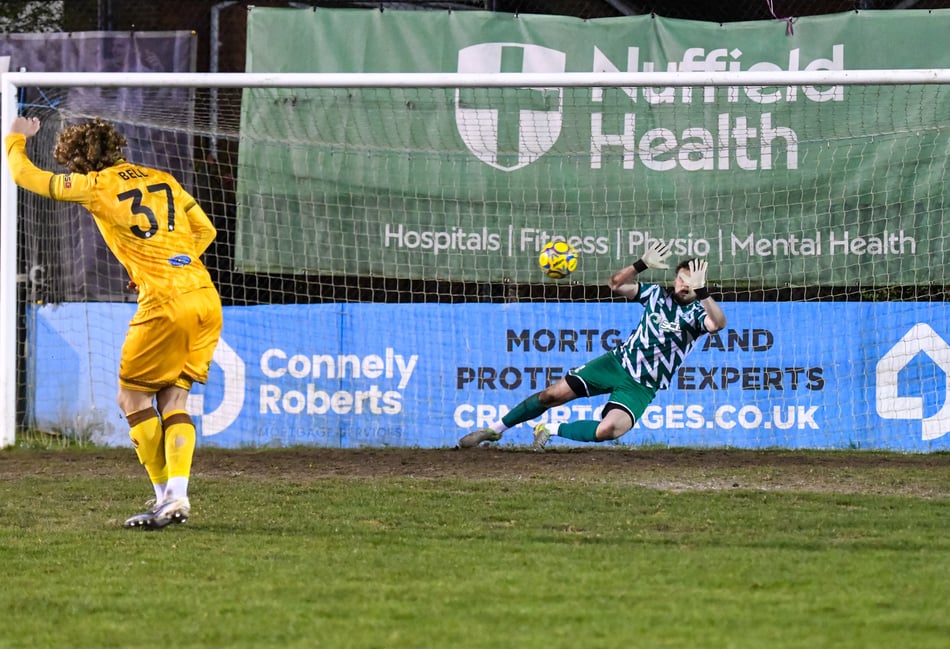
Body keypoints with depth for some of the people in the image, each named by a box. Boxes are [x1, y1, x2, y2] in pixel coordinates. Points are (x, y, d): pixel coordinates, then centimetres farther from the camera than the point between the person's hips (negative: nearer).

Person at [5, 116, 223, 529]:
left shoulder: (96, 185, 2)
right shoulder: (162, 179, 19)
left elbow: (26, 175, 14)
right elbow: (205, 231, 21)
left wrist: (16, 139, 32)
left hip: (166, 304, -6)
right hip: (206, 298, 6)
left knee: (132, 396, 7)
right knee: (173, 397, 12)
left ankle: (166, 496, 3)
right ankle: (177, 493, -2)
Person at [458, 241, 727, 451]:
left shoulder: (697, 313, -10)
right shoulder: (658, 294, 1)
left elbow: (718, 324, -33)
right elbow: (616, 284, -5)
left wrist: (701, 291, -48)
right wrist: (642, 265, -22)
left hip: (642, 386, -3)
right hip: (618, 361, 3)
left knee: (608, 431, -30)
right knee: (553, 394, -5)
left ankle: (551, 430, -4)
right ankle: (495, 430, 15)